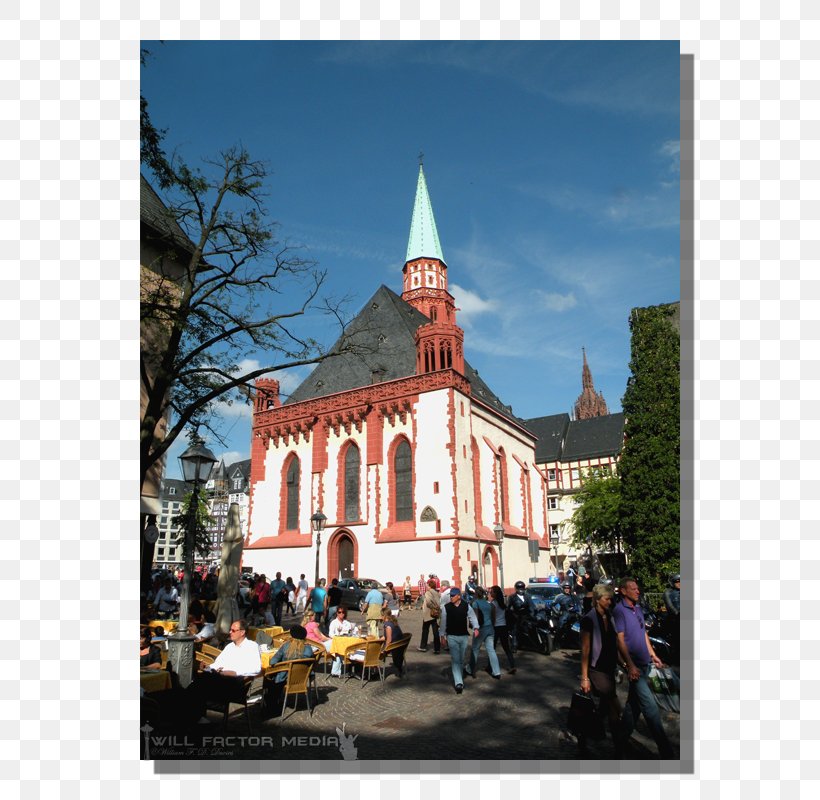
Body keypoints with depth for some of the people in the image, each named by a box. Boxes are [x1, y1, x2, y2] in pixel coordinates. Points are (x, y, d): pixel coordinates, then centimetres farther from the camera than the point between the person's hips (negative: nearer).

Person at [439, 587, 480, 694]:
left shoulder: (466, 606, -5)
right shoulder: (446, 607, -7)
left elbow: (472, 617, -3)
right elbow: (443, 622, 0)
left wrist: (475, 628, -20)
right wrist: (443, 636, 1)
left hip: (464, 636, 2)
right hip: (452, 637, -2)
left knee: (461, 659, 16)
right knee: (455, 659, -9)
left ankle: (459, 679, 35)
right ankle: (459, 683, -11)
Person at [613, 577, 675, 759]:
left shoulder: (638, 609, 12)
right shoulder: (619, 611, -13)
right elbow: (620, 640, -16)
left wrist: (653, 655, 19)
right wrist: (630, 665, -20)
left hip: (644, 662, 8)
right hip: (634, 665, -8)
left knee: (634, 702, 15)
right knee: (650, 706, -8)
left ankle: (622, 741, 28)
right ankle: (665, 751, -2)